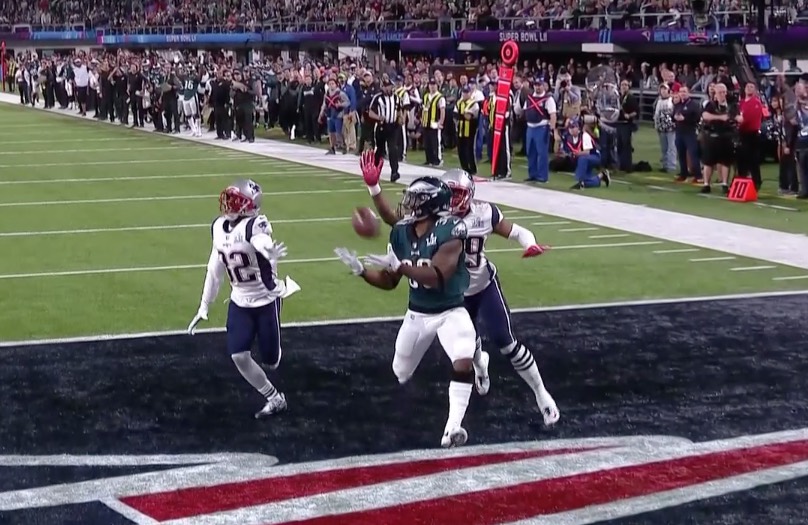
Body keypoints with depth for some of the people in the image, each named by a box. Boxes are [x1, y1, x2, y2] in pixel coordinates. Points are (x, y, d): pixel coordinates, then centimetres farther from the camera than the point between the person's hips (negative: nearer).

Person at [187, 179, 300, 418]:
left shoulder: (254, 226, -24)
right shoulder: (218, 227, -2)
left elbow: (265, 246, -48)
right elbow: (214, 270, 8)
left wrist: (272, 255, -73)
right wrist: (204, 307, 12)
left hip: (266, 300, -6)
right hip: (240, 302, 6)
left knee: (271, 361, 3)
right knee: (239, 356, -7)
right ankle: (274, 399, 14)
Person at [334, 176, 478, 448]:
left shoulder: (449, 231, -23)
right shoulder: (401, 232, -5)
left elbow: (437, 277, -34)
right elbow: (389, 281, 5)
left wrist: (398, 265, -40)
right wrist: (360, 269, -10)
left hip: (450, 311, -5)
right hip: (417, 313, 6)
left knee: (464, 363, -28)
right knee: (400, 373, 18)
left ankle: (453, 427, -23)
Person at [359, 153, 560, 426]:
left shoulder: (484, 213, -17)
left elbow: (517, 232, -7)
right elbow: (392, 218, -22)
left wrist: (530, 244, -30)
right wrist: (373, 187, -35)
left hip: (485, 287, -2)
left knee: (505, 341, -8)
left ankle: (541, 394, 8)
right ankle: (480, 363, 59)